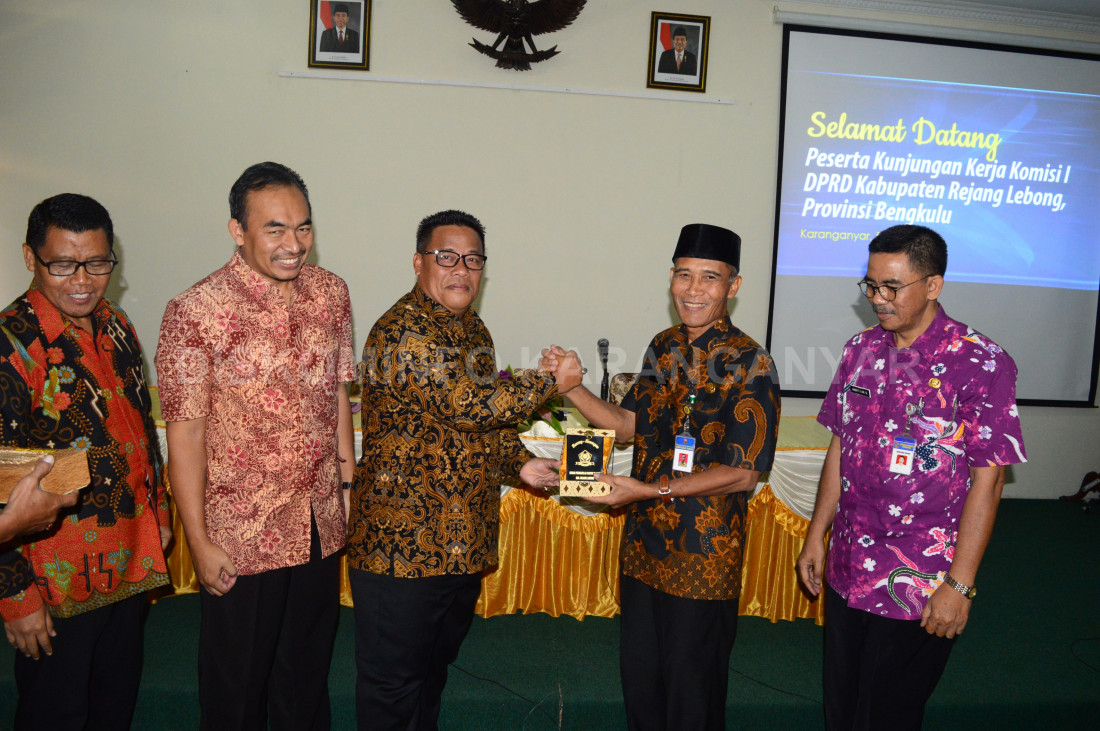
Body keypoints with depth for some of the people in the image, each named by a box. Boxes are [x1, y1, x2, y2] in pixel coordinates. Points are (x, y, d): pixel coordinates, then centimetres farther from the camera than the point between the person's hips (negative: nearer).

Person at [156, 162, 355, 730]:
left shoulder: (331, 292, -1)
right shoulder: (196, 312, -17)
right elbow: (185, 434, -14)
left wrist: (348, 481, 9)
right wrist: (199, 541, -11)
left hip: (322, 524, 4)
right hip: (241, 533, -4)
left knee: (309, 669, 23)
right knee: (238, 681, 17)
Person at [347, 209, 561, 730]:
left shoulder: (473, 329, 11)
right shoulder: (403, 332, -20)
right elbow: (470, 405, -29)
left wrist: (519, 464, 2)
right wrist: (549, 379, -17)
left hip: (465, 543, 9)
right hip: (403, 544, -8)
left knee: (435, 665, 25)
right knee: (393, 682, 9)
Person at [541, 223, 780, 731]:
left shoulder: (750, 364, -16)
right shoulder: (664, 346, 5)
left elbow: (743, 474, -17)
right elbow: (630, 425, 11)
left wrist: (651, 490, -23)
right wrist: (573, 388, -4)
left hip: (703, 557, -6)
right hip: (644, 544, 6)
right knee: (638, 675, 21)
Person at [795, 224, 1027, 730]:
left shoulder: (980, 363, -12)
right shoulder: (861, 349, 4)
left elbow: (987, 480, -13)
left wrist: (959, 585, -14)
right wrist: (817, 534, 11)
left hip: (920, 587, -5)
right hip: (846, 572, 5)